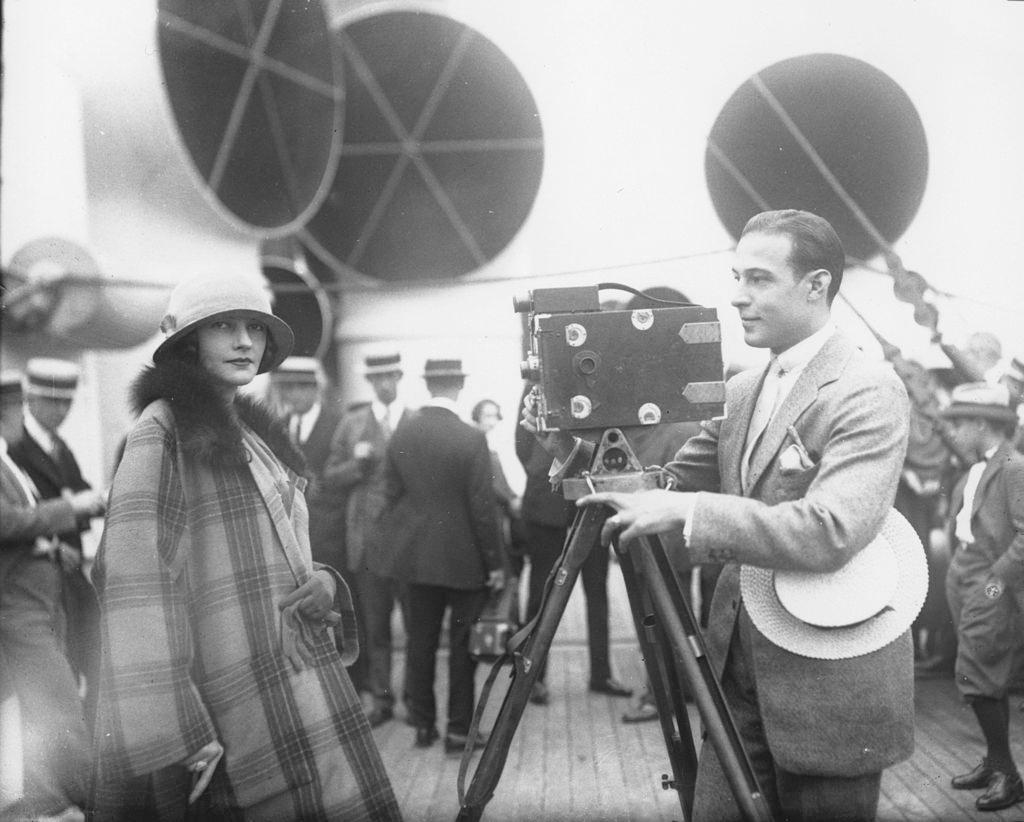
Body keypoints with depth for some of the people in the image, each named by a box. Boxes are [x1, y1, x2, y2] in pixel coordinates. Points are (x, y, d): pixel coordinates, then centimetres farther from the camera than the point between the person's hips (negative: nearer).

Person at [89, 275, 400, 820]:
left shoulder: (256, 432, 15)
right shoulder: (163, 429, -8)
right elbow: (135, 580, -16)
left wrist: (324, 582, 2)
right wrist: (182, 737, -22)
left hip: (308, 677, 7)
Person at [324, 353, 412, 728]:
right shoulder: (351, 423, 10)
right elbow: (331, 476, 9)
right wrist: (356, 464, -9)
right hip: (366, 538, 2)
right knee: (374, 626, 8)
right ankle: (381, 698, 19)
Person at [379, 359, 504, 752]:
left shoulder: (400, 435, -2)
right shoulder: (470, 439, -16)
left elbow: (391, 494, 5)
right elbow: (481, 507, -14)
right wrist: (495, 561, -6)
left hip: (416, 555, 4)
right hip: (463, 557, -4)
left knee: (420, 642, 13)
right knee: (462, 645, 7)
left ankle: (423, 725, 22)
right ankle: (459, 730, 13)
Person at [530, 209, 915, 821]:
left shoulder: (869, 391, -14)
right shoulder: (742, 391, 10)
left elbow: (833, 532, -26)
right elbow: (669, 485, 10)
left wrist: (687, 513, -29)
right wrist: (575, 442, -5)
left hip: (830, 690, -6)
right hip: (738, 676, 6)